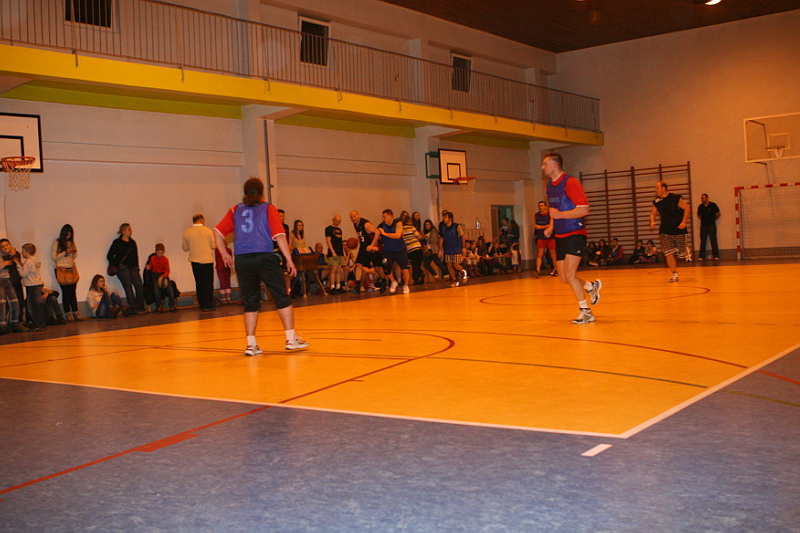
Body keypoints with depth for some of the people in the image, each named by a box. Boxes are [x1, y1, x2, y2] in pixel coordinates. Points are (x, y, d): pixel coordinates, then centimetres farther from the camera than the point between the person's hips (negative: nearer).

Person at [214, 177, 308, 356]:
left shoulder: (235, 210, 14)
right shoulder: (268, 209, 5)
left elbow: (217, 232, 8)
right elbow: (279, 236, -4)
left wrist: (225, 254, 15)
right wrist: (289, 260, -2)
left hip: (241, 260, 3)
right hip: (265, 258, -3)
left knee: (250, 302, 10)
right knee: (282, 298, 5)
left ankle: (251, 344, 10)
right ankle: (291, 339, 5)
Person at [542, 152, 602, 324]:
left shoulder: (570, 182, -13)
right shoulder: (550, 185, 14)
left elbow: (584, 209, -18)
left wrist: (560, 214, -24)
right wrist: (551, 228, 13)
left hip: (575, 234, -8)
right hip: (560, 236, 8)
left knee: (569, 274, -14)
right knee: (564, 277, 7)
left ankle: (585, 311, -1)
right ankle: (592, 286, 33)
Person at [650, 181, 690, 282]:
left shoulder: (676, 198, -12)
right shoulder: (656, 201, 1)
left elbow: (686, 208, -8)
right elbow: (653, 213, 12)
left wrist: (684, 222, -16)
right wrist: (652, 222, -9)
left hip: (678, 229, -3)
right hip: (665, 231, 3)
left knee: (681, 253, 4)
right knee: (668, 253, -9)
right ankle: (674, 275, -1)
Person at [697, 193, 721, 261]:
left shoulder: (713, 205, -2)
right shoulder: (700, 207, 6)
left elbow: (718, 213, 8)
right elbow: (699, 215, 21)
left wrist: (713, 219, 12)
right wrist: (704, 219, 12)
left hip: (711, 225, -3)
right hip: (703, 226, 3)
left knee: (713, 241, -4)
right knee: (702, 242, 2)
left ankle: (716, 256, -1)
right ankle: (701, 256, 5)